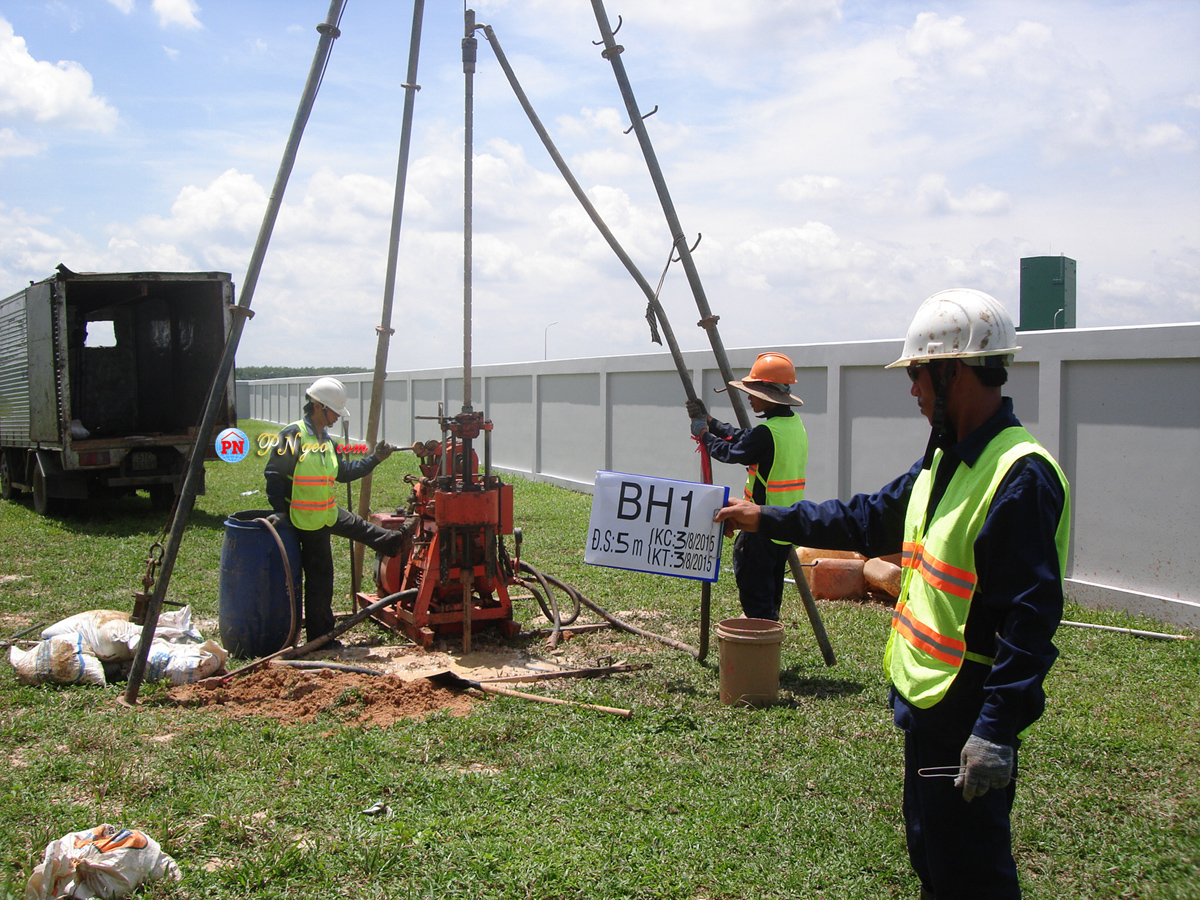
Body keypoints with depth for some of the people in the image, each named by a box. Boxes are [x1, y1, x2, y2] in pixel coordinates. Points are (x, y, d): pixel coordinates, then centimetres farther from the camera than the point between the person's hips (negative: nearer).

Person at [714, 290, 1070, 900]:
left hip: (971, 710, -10)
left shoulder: (1021, 477, -21)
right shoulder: (945, 462, 10)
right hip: (925, 695, 10)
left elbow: (1031, 620, -25)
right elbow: (867, 520, 22)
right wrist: (766, 520, 23)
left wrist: (997, 731, -27)